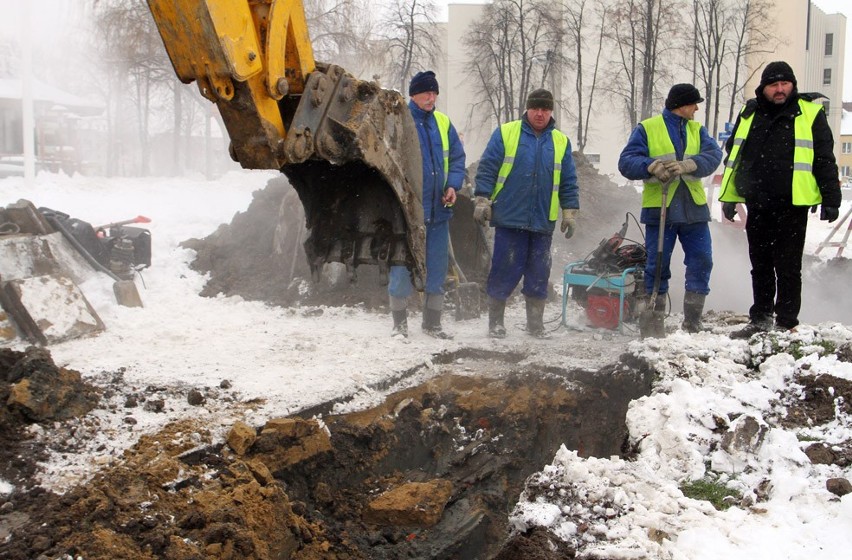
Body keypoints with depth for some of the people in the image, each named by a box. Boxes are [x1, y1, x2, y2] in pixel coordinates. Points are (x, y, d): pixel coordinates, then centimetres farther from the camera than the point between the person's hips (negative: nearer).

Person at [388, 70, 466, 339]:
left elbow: (457, 157, 15)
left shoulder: (443, 122, 10)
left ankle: (432, 323, 24)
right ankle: (400, 324, 14)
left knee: (437, 267, 11)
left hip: (438, 209, 5)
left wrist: (453, 185, -2)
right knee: (402, 267, 0)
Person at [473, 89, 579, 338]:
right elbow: (486, 169, 0)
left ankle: (535, 322, 19)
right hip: (509, 218, -3)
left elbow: (569, 182, 14)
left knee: (539, 274, 7)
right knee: (504, 271, -1)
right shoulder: (505, 133, 1)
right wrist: (482, 200, -6)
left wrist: (570, 212, 9)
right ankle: (495, 321, 12)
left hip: (543, 222, 3)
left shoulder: (561, 142, 11)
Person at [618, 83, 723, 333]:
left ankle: (692, 321, 14)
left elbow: (713, 155, -3)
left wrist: (686, 165, -22)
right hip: (659, 209, -4)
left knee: (701, 262, 4)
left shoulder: (697, 130, 15)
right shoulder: (646, 129, 3)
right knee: (657, 265, 1)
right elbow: (626, 162, -6)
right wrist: (651, 166, -25)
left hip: (693, 208, 4)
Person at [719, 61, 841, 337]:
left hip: (791, 205, -4)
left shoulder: (810, 114, 1)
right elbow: (733, 156, 18)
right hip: (756, 205, 4)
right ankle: (760, 320, 22)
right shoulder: (749, 114, 12)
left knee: (787, 268, 0)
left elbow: (825, 160, 1)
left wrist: (830, 199, -4)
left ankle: (786, 323, 8)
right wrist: (729, 197, 14)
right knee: (760, 266, 12)